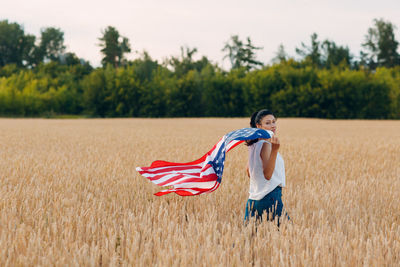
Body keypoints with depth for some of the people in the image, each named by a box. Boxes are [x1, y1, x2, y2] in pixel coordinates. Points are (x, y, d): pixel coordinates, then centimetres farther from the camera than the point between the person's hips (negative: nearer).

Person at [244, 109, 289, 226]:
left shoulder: (254, 145, 13)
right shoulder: (266, 145, -12)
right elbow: (267, 174, -24)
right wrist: (275, 150, -34)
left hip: (253, 198, 9)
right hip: (270, 196, -9)